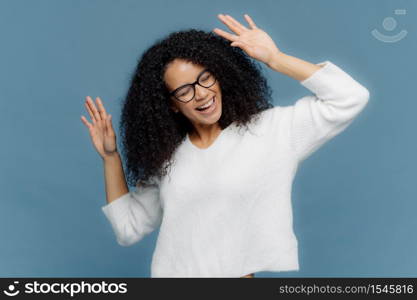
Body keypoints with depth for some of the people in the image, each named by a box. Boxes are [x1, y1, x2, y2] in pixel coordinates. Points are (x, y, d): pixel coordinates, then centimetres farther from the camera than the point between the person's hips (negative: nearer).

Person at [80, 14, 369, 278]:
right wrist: (111, 157, 7)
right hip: (175, 271, 2)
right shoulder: (165, 157, 10)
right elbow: (128, 227, 15)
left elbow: (350, 98, -5)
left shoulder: (272, 129, 1)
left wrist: (273, 58, -5)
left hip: (253, 272, -2)